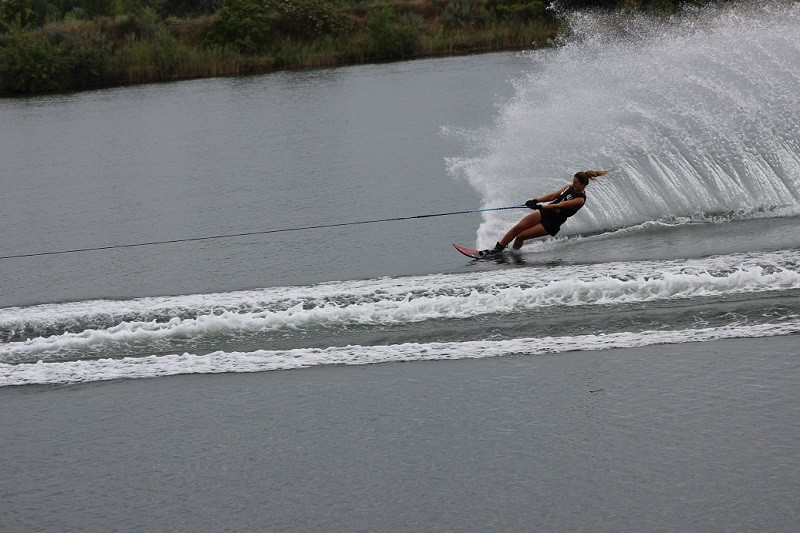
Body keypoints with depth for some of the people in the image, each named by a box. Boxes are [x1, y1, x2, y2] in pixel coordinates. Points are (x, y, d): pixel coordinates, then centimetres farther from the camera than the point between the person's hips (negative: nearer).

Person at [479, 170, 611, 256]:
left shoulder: (580, 200, -16)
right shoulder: (570, 188, 8)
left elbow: (560, 205, -24)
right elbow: (553, 195, 6)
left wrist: (541, 206, -29)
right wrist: (536, 200, -8)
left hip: (551, 224, -7)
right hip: (544, 213, 7)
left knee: (520, 237, -14)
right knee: (517, 228, -7)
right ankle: (496, 249, 1)